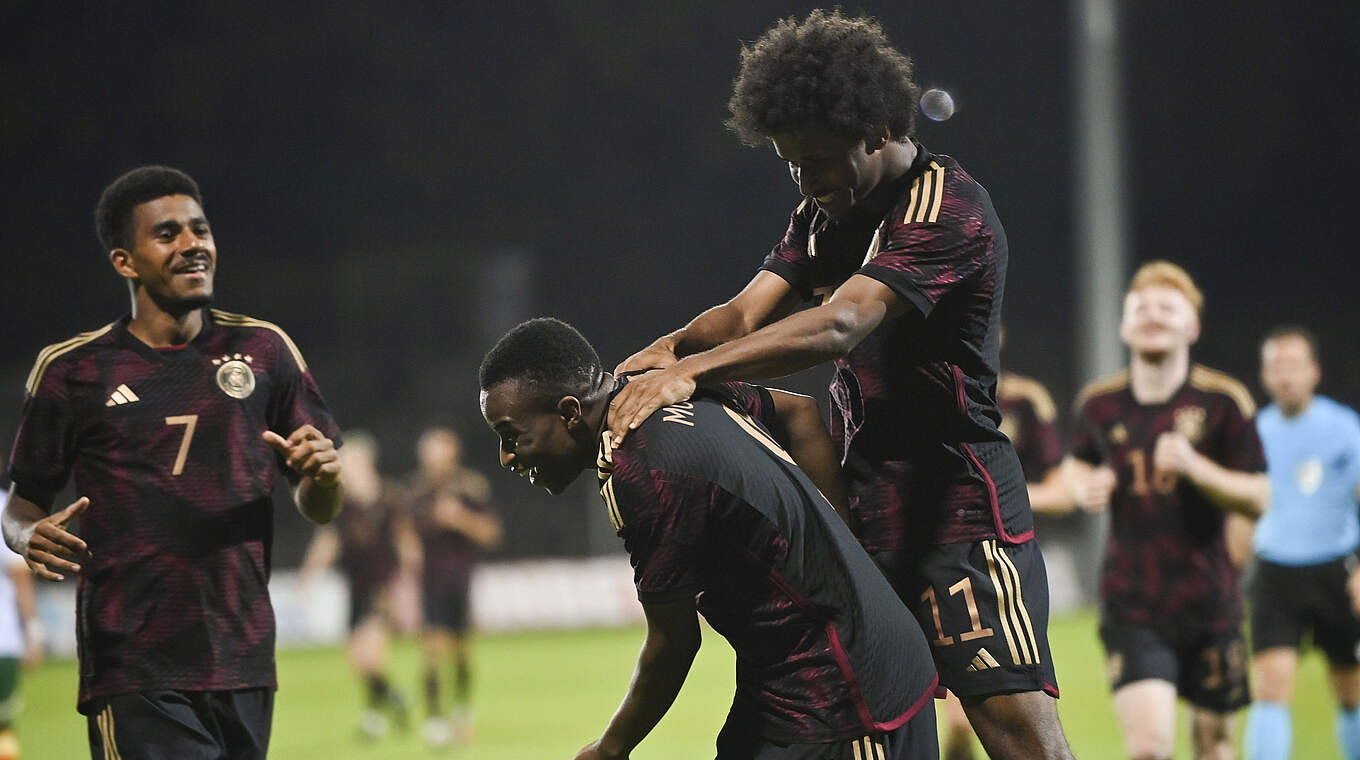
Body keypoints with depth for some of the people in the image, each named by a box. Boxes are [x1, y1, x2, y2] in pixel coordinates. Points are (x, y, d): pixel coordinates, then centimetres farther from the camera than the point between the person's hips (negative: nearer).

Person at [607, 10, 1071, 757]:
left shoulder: (947, 210, -16)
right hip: (863, 499, 8)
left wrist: (693, 371, -34)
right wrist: (674, 346, -17)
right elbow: (750, 311, 5)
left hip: (961, 507, -8)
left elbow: (838, 327, -28)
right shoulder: (824, 214, 13)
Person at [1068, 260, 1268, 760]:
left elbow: (1257, 499, -8)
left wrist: (1194, 466, -24)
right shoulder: (1100, 404, 2)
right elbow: (1080, 465, 24)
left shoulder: (1222, 401, -6)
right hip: (1132, 605, 0)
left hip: (1209, 601, 0)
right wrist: (1087, 488, 0)